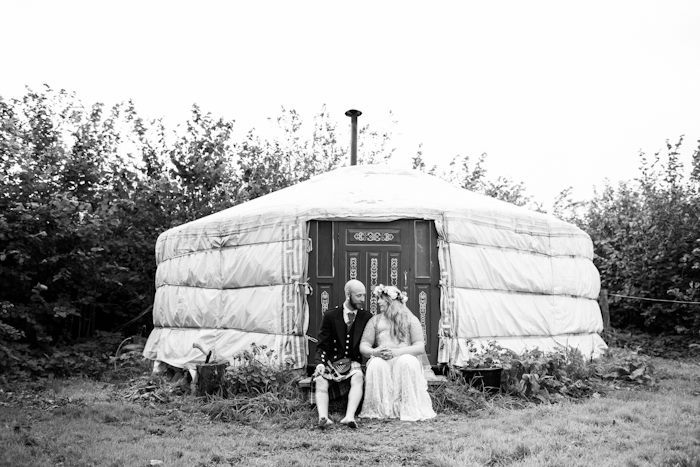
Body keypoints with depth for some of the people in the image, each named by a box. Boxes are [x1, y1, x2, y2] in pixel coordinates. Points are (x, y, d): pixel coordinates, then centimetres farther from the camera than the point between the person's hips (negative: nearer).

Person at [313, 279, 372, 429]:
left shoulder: (367, 318, 6)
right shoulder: (330, 316, 3)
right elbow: (322, 345, 3)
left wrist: (358, 362, -9)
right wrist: (320, 363, -15)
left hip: (354, 363, 0)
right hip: (332, 363, 0)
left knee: (358, 378, -33)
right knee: (321, 382, -29)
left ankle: (349, 416, -45)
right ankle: (323, 417, -45)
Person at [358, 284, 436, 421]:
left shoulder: (410, 320, 10)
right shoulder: (375, 320, 17)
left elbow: (420, 347, -3)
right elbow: (363, 346, 8)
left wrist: (396, 352, -17)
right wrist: (375, 352, -15)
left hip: (405, 357, -1)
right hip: (381, 359, 1)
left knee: (407, 362, -36)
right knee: (376, 364, -33)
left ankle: (409, 410, -30)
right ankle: (379, 409, -28)